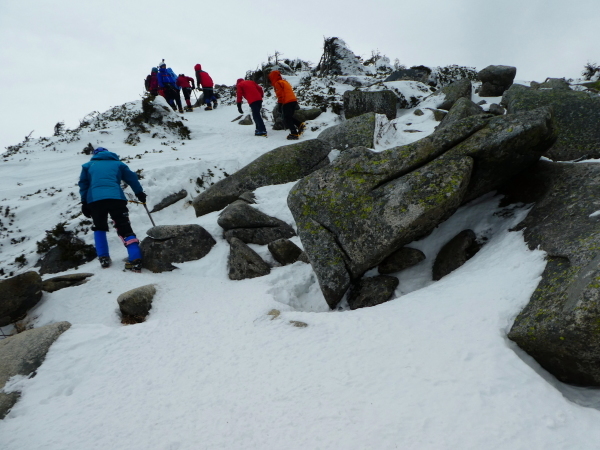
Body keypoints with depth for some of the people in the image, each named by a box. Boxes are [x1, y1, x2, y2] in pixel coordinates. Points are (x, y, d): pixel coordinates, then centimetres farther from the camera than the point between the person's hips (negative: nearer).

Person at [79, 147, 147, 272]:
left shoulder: (89, 165, 24)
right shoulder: (117, 163, 22)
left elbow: (83, 184, 20)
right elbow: (132, 178, 20)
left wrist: (84, 203, 20)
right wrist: (140, 193, 28)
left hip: (94, 200, 1)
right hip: (116, 198, -1)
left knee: (99, 229, 21)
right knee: (125, 229, -2)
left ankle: (103, 258, 12)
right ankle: (136, 259, -15)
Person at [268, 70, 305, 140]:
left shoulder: (277, 83, -2)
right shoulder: (284, 81, 25)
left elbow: (280, 95, -11)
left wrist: (280, 105, -11)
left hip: (287, 103, -9)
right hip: (294, 100, 9)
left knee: (287, 119, -4)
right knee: (290, 117, 20)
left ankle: (294, 134, -9)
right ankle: (300, 124, 4)